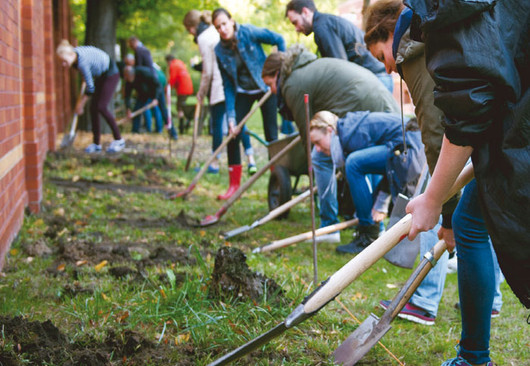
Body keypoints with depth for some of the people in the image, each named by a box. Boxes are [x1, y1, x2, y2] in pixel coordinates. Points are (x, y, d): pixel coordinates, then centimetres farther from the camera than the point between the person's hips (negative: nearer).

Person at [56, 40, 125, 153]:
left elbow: (90, 86, -25)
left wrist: (81, 103, -13)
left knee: (101, 107, -16)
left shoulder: (82, 62, -34)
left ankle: (119, 140, -4)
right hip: (101, 75, 9)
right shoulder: (74, 52, -10)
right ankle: (97, 143, 6)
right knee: (93, 107, 1)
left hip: (111, 74, -9)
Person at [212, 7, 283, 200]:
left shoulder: (249, 32, -20)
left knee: (271, 134, -4)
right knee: (233, 134, -6)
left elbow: (279, 40, -9)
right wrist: (231, 116, -14)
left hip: (266, 86, -3)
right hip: (243, 92, 3)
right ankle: (234, 184, 4)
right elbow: (228, 86, -8)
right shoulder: (220, 51, -10)